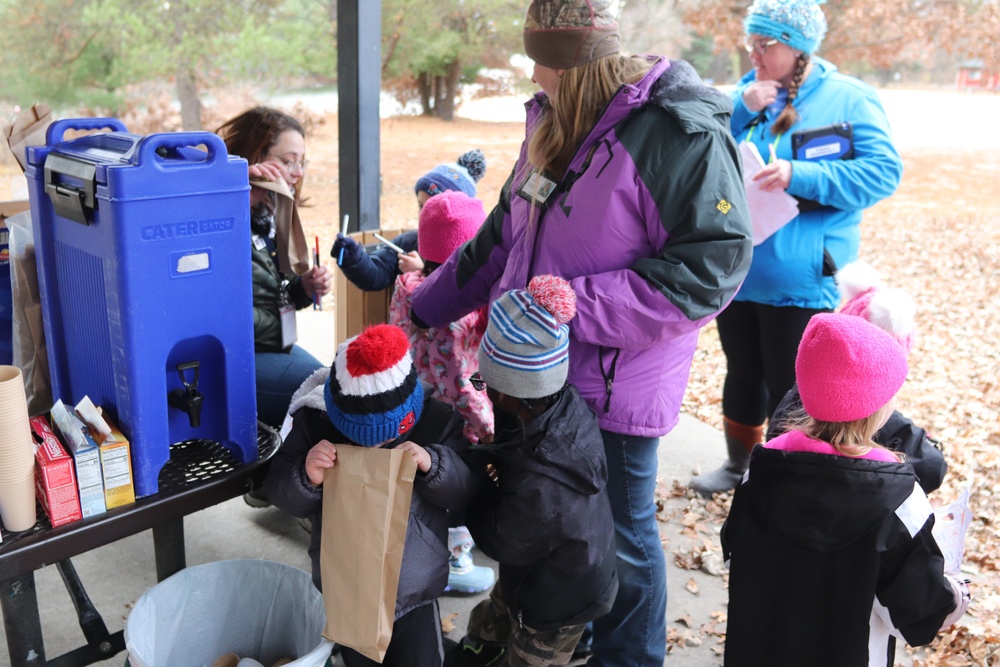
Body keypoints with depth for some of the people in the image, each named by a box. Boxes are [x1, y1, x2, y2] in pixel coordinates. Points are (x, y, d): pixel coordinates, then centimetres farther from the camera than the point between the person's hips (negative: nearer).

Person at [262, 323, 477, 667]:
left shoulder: (436, 421, -17)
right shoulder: (314, 422, -17)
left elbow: (466, 491, -11)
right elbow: (282, 495, -9)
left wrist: (433, 466, -32)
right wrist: (307, 477, -32)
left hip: (415, 587, -1)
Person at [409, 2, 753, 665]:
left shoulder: (683, 135, -18)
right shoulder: (554, 119, 7)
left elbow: (709, 269, -23)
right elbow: (505, 232, 17)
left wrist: (572, 305, -25)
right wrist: (427, 305, 20)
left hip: (615, 386, -7)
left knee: (620, 539, 11)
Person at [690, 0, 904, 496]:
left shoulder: (850, 98, -6)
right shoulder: (747, 92, 8)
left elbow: (884, 172, -12)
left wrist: (800, 176, -23)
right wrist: (743, 114, -12)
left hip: (801, 282, -4)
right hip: (736, 273, 5)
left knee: (790, 390, 5)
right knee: (742, 373, 19)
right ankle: (737, 464, 39)